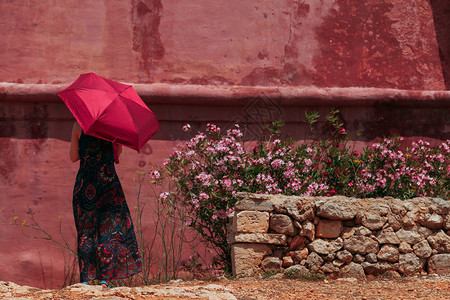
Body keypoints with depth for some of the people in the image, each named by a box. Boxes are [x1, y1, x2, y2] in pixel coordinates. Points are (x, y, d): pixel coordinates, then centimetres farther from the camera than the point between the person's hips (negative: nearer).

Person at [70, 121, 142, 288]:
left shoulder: (79, 126, -2)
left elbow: (73, 157, 1)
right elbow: (118, 152, 7)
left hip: (85, 184, 1)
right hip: (108, 181, -1)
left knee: (85, 231, 8)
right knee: (110, 229, 7)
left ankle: (85, 278, 5)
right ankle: (104, 277, 0)